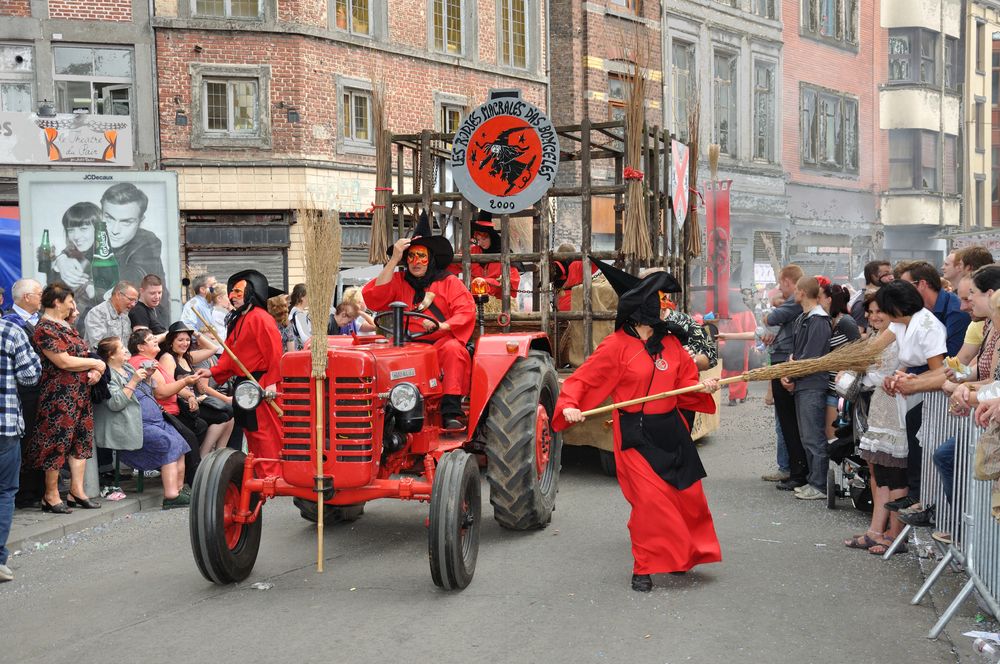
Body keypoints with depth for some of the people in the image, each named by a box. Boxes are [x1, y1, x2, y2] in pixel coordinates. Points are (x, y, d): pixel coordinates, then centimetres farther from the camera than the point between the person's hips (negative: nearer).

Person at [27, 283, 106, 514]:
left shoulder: (66, 326, 16)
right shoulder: (44, 329, -13)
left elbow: (82, 353, 19)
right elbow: (63, 361, -20)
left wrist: (94, 371, -2)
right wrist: (96, 363, -10)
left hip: (80, 393, 9)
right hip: (59, 394, -9)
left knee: (81, 440, 9)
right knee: (57, 441, -4)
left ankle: (77, 491, 14)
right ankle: (51, 496, 4)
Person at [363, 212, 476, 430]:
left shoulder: (449, 282, 11)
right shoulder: (398, 281, 15)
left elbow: (466, 312, 0)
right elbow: (372, 298, -1)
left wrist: (441, 326, -19)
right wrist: (393, 261, -3)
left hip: (442, 341, -1)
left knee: (452, 349, -36)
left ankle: (451, 412, -37)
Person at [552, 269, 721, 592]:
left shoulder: (670, 344, 8)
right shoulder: (616, 345, -8)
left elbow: (686, 385, 14)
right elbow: (583, 379, -10)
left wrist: (704, 388, -6)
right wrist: (569, 405, -26)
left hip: (671, 431, 5)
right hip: (635, 435, -5)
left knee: (687, 495, 10)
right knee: (650, 499, -10)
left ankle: (685, 554, 33)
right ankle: (645, 568, 5)